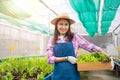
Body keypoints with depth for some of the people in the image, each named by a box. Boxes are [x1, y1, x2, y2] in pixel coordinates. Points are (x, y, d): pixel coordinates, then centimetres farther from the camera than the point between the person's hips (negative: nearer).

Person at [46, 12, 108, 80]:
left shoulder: (75, 37, -3)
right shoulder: (52, 40, 0)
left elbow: (91, 47, -2)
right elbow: (50, 59, -4)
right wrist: (67, 58, -15)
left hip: (72, 74, 0)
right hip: (58, 74, 1)